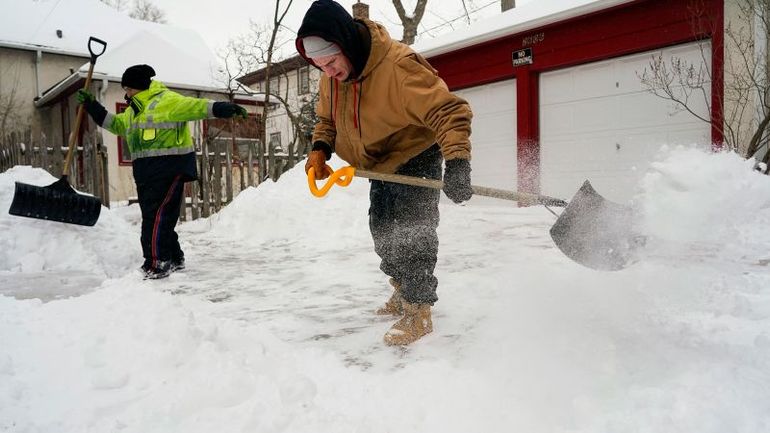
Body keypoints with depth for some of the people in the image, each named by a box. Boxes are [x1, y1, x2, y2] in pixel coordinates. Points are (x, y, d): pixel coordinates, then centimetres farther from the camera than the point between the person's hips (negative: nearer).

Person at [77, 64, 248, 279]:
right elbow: (115, 123, 36)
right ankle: (174, 259, 22)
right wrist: (92, 106, 31)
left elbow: (195, 106, -16)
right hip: (146, 171, 10)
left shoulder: (167, 100, -6)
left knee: (157, 215, -14)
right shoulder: (133, 111, 23)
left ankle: (157, 264, -11)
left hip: (169, 167, -10)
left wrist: (222, 108, -29)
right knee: (152, 215, 12)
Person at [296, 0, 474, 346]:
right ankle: (403, 291, 35)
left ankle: (418, 311, 1)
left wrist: (456, 162, -49)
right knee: (382, 227, 16)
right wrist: (320, 149, -13)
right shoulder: (331, 77, -11)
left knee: (412, 230, -12)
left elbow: (449, 111, -37)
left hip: (417, 157, -8)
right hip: (381, 163, 8)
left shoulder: (399, 67, -35)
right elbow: (327, 119, 6)